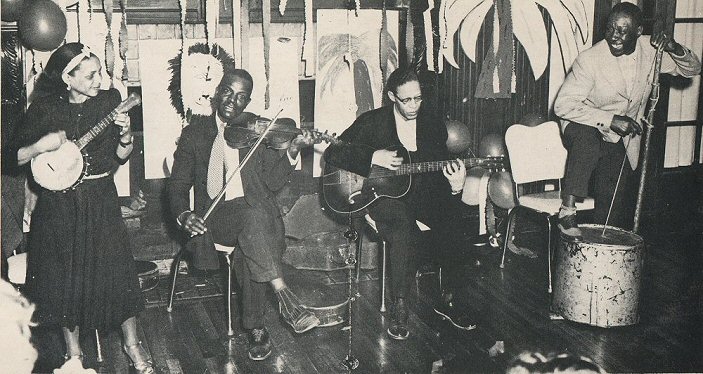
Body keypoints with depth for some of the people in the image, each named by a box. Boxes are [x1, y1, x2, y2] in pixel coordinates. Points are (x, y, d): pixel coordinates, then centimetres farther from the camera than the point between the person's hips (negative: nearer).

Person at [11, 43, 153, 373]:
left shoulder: (110, 101, -1)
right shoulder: (44, 108, -5)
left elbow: (121, 156, 4)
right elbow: (15, 157, 0)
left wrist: (126, 135, -16)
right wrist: (42, 146, -17)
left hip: (101, 200, 0)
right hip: (58, 204, 0)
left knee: (115, 271, -2)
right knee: (64, 275, 8)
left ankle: (132, 344, 19)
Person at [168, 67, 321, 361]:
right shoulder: (195, 133, 9)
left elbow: (272, 181, -1)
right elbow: (178, 184, 5)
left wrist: (292, 152, -17)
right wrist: (183, 214, -15)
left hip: (255, 212, 1)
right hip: (214, 216, -1)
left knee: (251, 245, -33)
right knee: (253, 219, -34)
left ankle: (255, 328, -21)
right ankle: (285, 298, -31)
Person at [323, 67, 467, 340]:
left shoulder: (434, 126, 10)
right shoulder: (372, 121, 1)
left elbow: (441, 172, 10)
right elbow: (332, 153, -4)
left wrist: (455, 186, -15)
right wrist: (374, 157, -17)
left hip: (421, 196, 4)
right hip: (380, 196, -3)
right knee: (404, 221, -37)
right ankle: (399, 306, -26)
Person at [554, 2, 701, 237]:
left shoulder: (649, 51, -6)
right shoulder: (590, 59, -20)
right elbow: (563, 105, -25)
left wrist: (675, 50, -18)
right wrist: (610, 119, -30)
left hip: (620, 139, 4)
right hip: (584, 127, -4)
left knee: (612, 199, -1)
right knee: (587, 140, -39)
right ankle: (567, 209, -31)